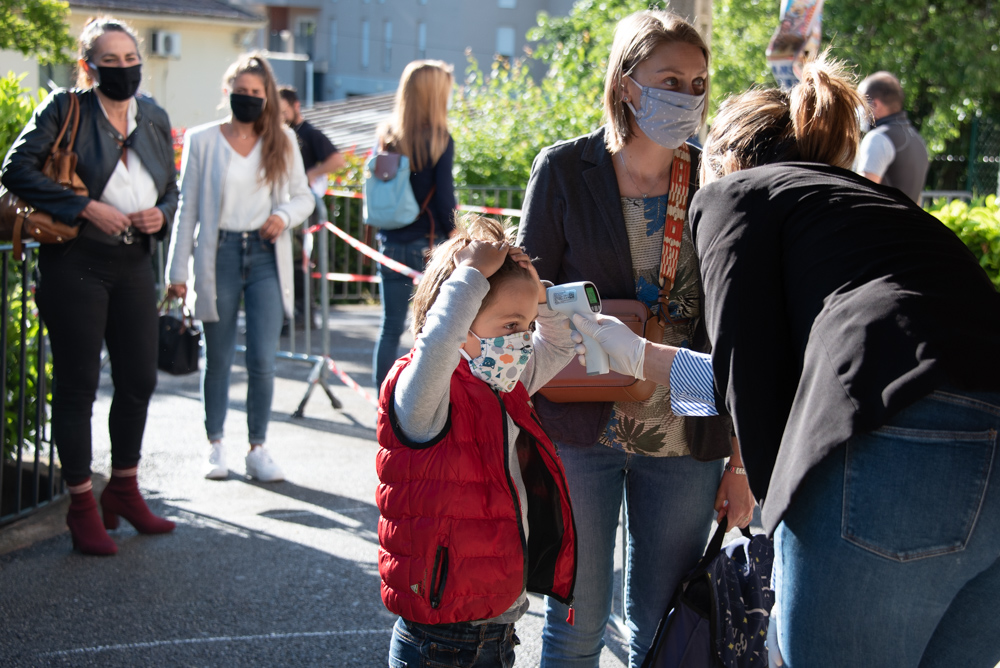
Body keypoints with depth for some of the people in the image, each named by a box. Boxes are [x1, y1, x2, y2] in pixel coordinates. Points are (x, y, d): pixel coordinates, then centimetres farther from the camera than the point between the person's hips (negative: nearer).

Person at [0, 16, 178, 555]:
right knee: (77, 385, 0)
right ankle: (82, 507, 12)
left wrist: (160, 215, -3)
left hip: (134, 264, 6)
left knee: (139, 380, 11)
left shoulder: (155, 120, 11)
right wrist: (86, 208, -19)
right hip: (76, 263, -6)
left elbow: (171, 188, 20)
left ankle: (124, 490, 30)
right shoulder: (64, 108, -5)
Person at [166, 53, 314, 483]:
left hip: (266, 257, 1)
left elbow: (304, 196, 15)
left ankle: (258, 449, 8)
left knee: (263, 359, -4)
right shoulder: (202, 140, 2)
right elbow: (187, 209, 3)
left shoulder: (282, 140, 8)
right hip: (219, 254, -1)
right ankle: (215, 446, 21)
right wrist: (178, 270, 0)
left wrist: (285, 215, -8)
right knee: (218, 359, 7)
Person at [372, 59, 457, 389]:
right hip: (428, 244, -4)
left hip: (391, 244, 4)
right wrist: (453, 236, 1)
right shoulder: (439, 140, -10)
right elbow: (444, 198, -10)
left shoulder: (387, 136, 3)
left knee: (390, 326, 11)